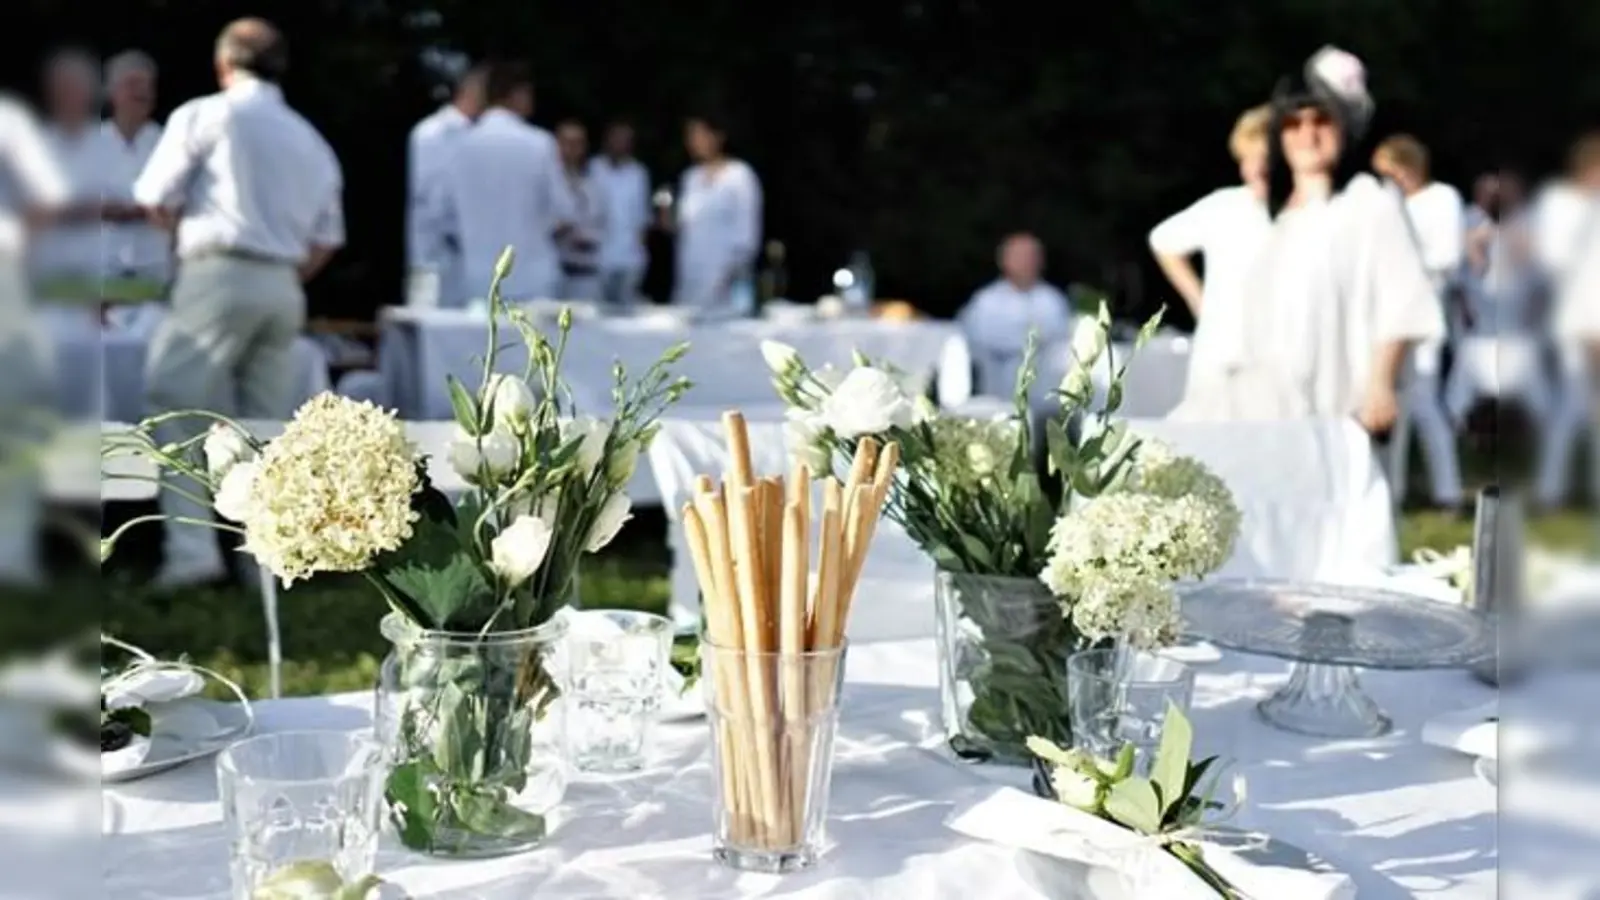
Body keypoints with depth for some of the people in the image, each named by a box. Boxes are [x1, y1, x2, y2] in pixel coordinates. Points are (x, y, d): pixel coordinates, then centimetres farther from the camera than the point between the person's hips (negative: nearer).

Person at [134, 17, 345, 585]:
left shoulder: (205, 114, 1)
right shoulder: (312, 140, 18)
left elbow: (155, 201, 0)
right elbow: (327, 239, 16)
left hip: (219, 277, -6)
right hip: (283, 288, 6)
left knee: (177, 409, -3)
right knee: (264, 426, 9)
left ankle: (192, 551, -14)